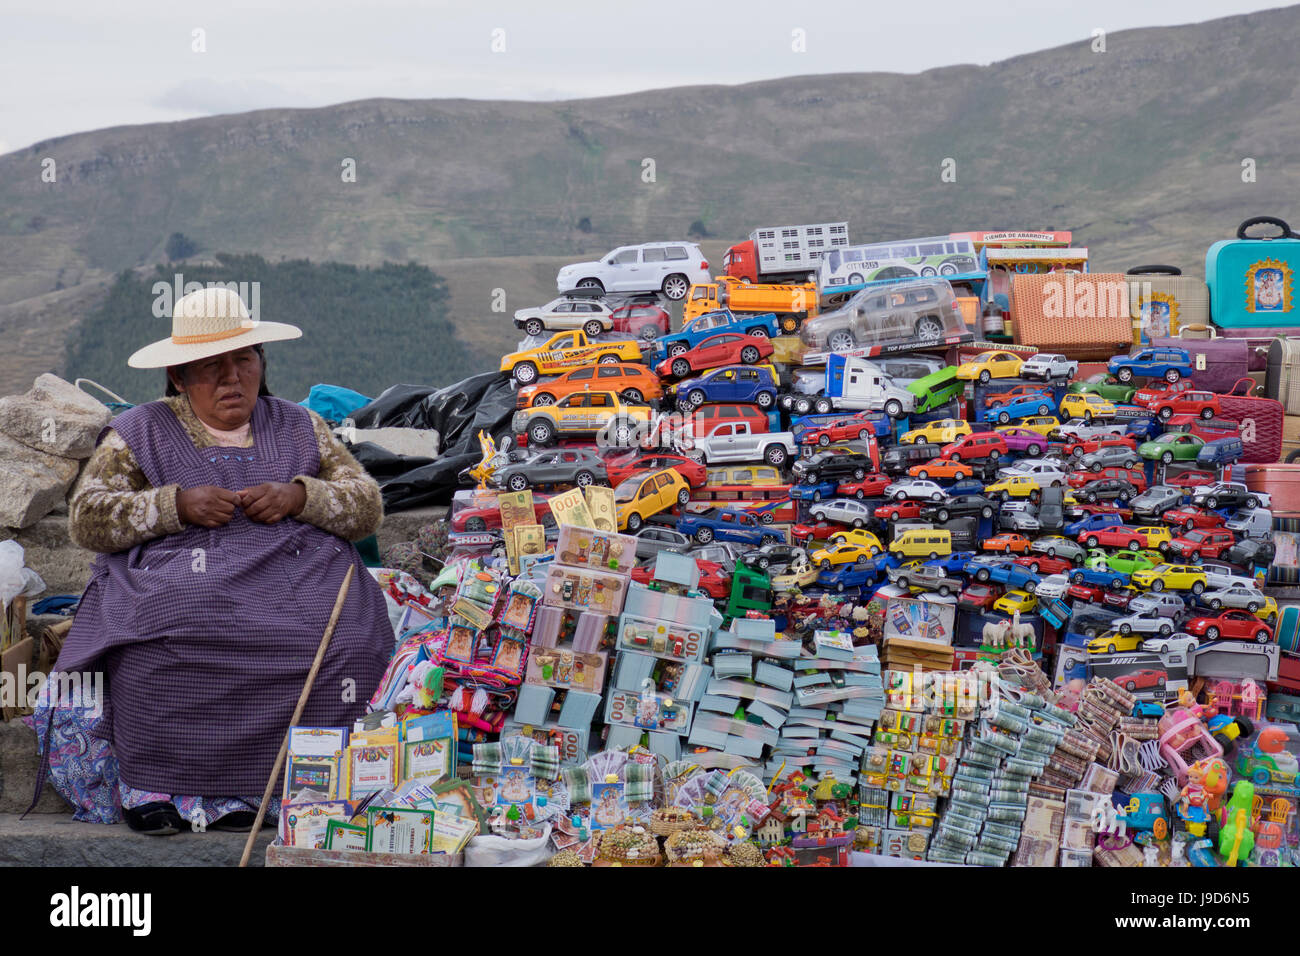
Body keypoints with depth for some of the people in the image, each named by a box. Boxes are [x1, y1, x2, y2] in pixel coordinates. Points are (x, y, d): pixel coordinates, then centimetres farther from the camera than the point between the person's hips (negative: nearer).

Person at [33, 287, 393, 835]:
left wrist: (300, 495, -6)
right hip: (176, 580, -1)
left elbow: (368, 506, 15)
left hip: (293, 579, 1)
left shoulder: (300, 429, 21)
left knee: (346, 640, -31)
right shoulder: (140, 433, 16)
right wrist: (178, 504, -9)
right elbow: (86, 518, 5)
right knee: (166, 641, -37)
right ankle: (155, 784, -20)